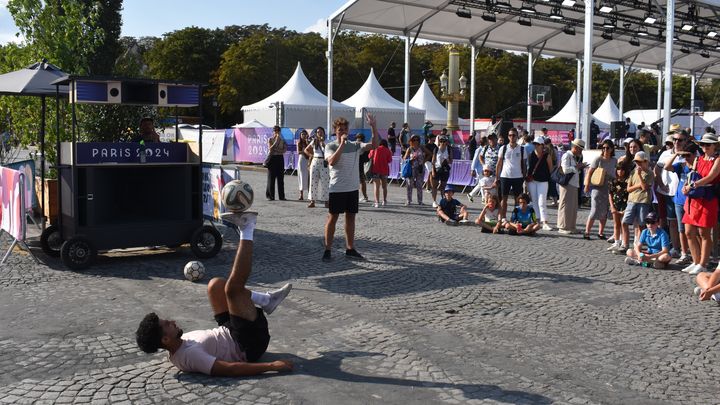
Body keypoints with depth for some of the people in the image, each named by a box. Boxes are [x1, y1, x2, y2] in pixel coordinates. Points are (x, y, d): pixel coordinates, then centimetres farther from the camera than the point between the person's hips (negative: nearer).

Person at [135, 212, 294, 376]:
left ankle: (266, 301, 8)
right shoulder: (189, 355, -31)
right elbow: (230, 369, -36)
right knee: (232, 287, -26)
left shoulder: (178, 343, -4)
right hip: (249, 344, -8)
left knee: (216, 284, 10)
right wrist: (271, 366, -38)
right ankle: (246, 230, -11)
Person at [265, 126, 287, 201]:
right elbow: (270, 149, -13)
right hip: (272, 158, -3)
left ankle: (281, 195, 7)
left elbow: (285, 150, 2)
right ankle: (270, 195, 3)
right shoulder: (270, 139, 1)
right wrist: (276, 141, -15)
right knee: (271, 178, -2)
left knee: (281, 177, 3)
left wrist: (278, 150, -12)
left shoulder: (282, 140, 10)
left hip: (280, 158, 3)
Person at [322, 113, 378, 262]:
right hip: (337, 188, -4)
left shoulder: (355, 145, 7)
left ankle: (350, 249, 18)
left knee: (351, 217, 9)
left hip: (352, 188, 5)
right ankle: (327, 250, 6)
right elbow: (332, 161, -23)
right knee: (333, 218, 0)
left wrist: (373, 126, -14)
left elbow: (374, 145, -5)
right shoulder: (330, 146, -4)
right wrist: (342, 144, -23)